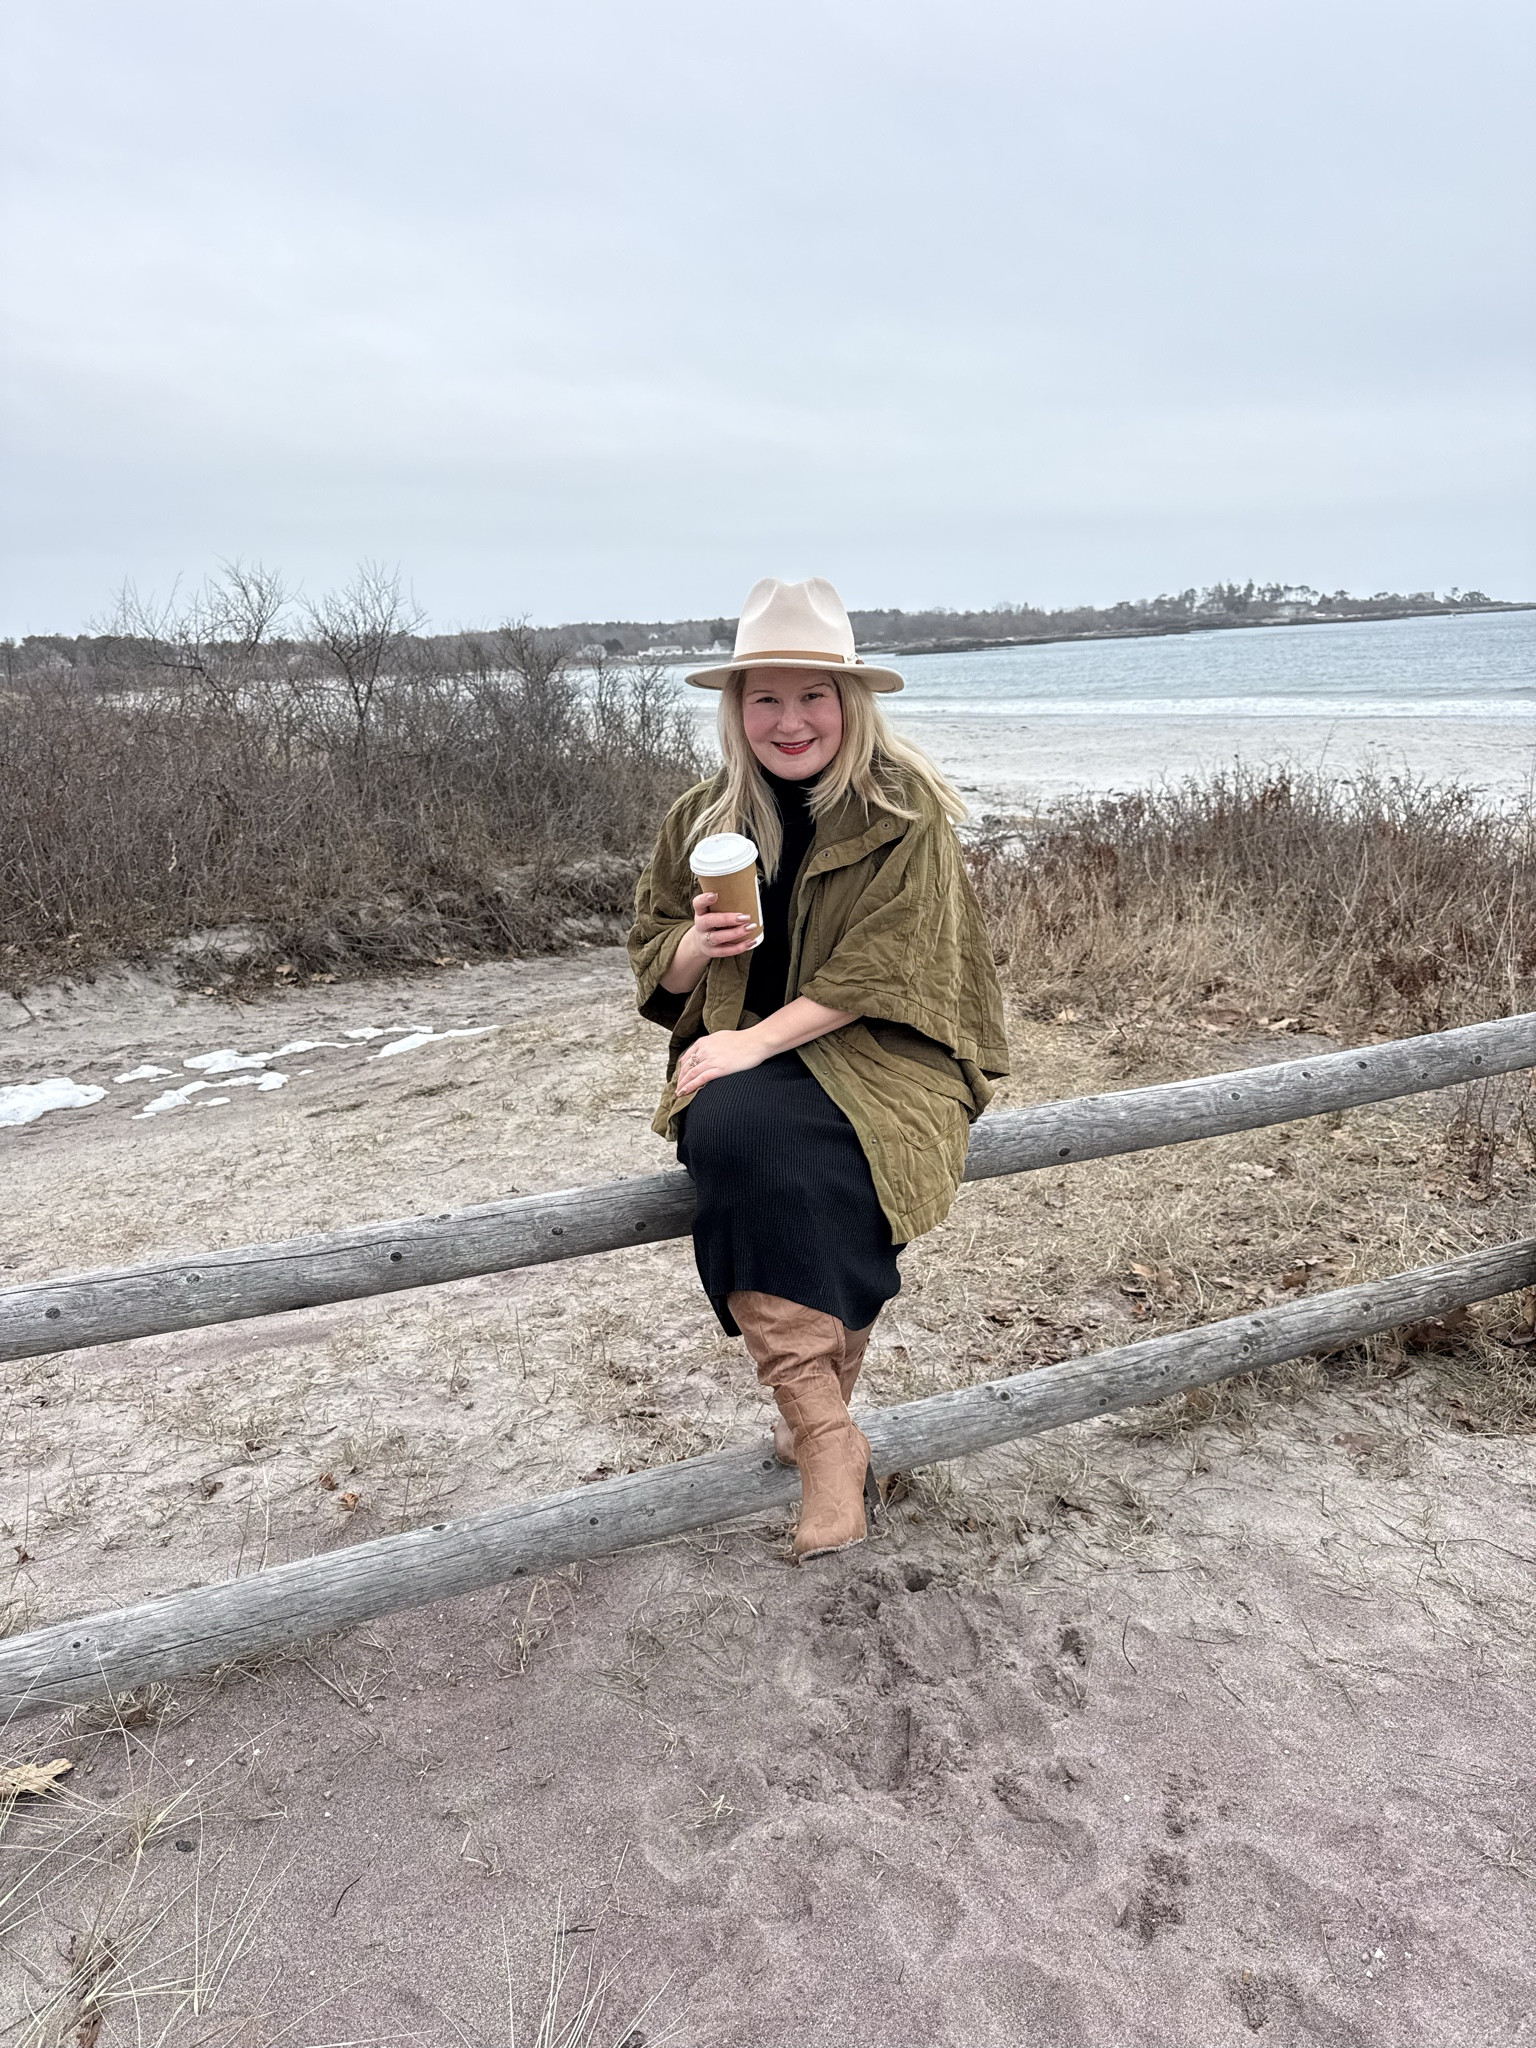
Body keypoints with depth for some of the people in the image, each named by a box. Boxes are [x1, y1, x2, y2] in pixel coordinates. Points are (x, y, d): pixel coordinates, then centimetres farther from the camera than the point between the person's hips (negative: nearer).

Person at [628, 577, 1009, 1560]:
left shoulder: (906, 811, -3)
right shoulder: (703, 818, 9)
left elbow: (884, 965, -12)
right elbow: (655, 969, 13)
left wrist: (759, 1042, -21)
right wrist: (696, 944, -11)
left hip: (873, 1052, -3)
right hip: (740, 1058, 4)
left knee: (756, 1148, -32)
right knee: (733, 1133, -31)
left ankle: (811, 1419, -12)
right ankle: (831, 1439, -20)